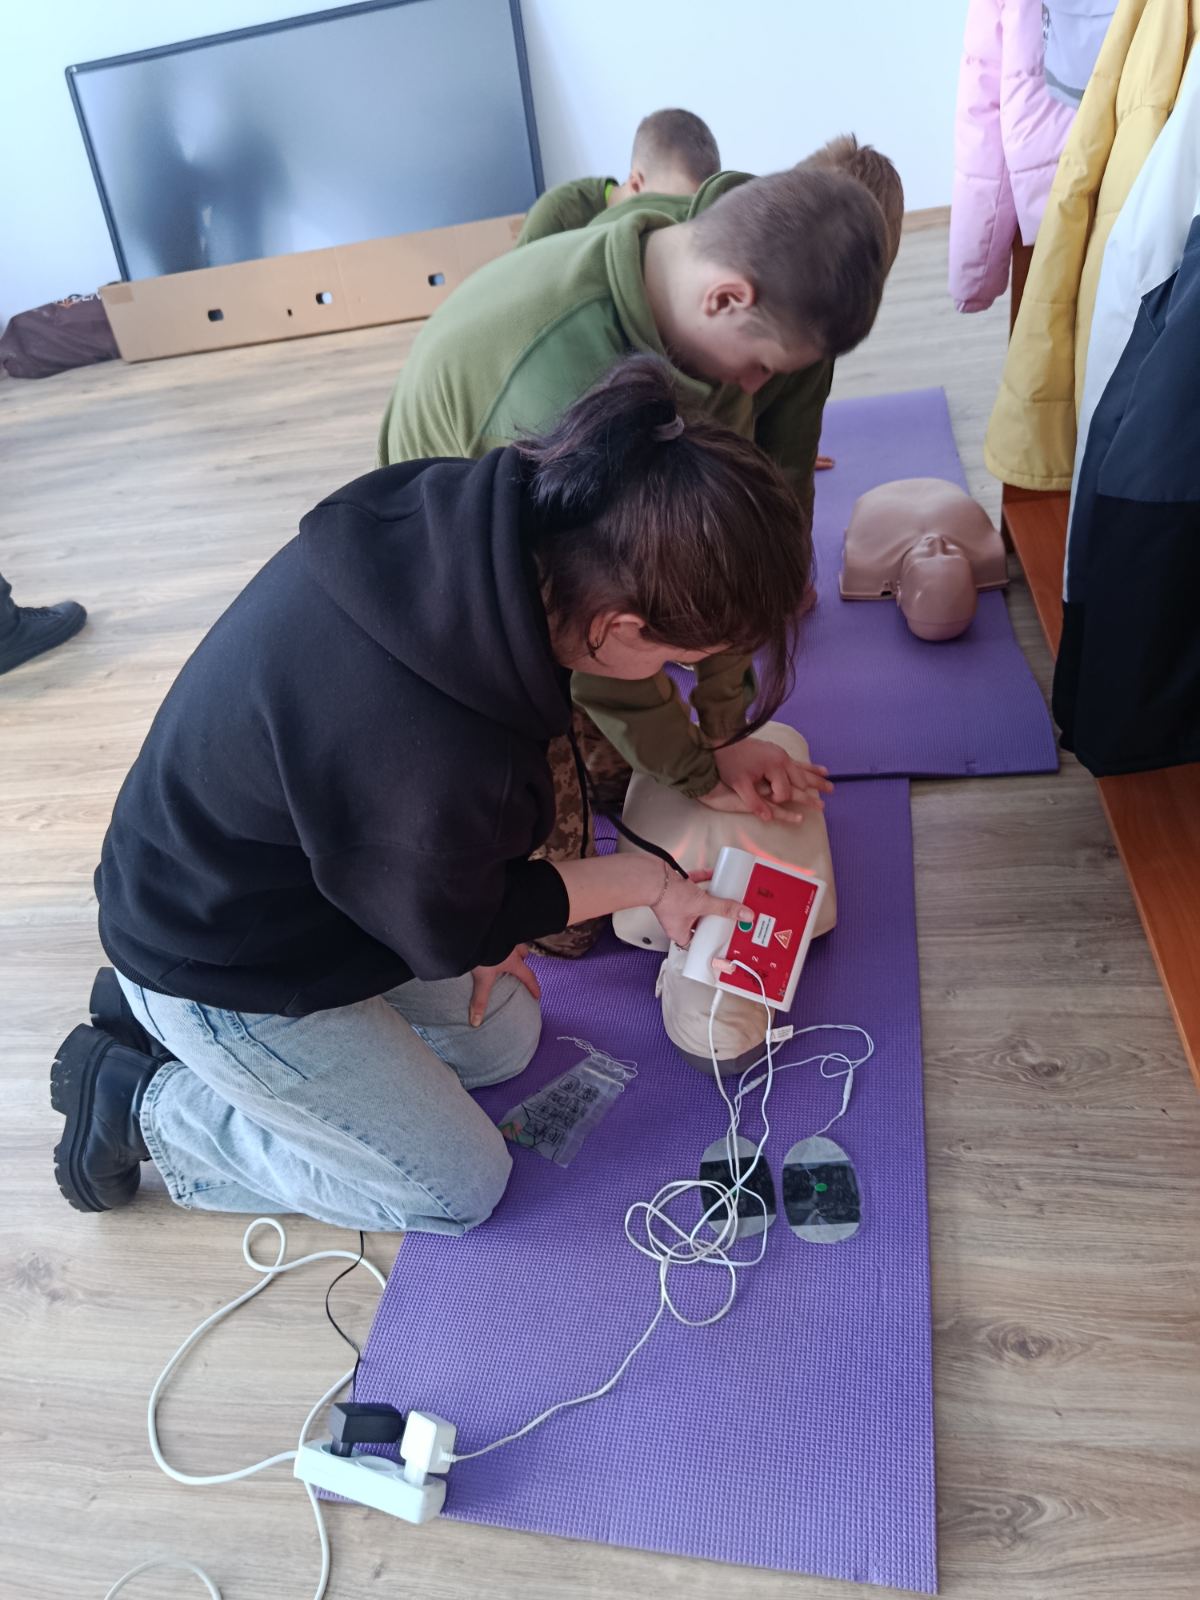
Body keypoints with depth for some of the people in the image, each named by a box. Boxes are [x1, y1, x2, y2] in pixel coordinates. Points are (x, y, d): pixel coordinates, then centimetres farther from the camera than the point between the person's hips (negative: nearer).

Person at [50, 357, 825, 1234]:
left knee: (505, 1037, 19)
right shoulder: (431, 755, -42)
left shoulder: (470, 513, -18)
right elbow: (451, 930, -18)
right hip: (226, 974, -7)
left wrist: (484, 926, 0)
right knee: (462, 1188, 8)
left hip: (283, 872, 8)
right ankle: (141, 1102, 12)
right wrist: (644, 879, -7)